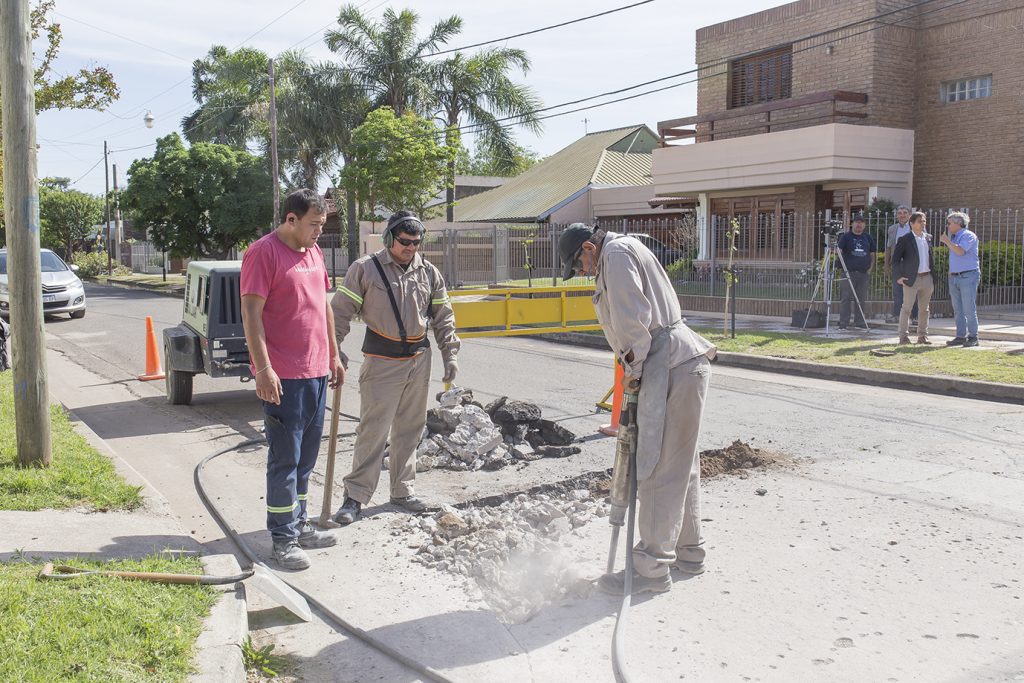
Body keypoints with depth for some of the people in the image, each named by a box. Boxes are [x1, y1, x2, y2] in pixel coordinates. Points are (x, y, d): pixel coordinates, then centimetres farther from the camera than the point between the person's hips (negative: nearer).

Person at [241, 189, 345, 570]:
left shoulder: (313, 252, 14)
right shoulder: (263, 252, -11)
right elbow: (251, 314, -16)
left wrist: (334, 356, 21)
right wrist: (263, 369, -22)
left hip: (316, 371, 8)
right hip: (283, 376, -8)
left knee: (306, 457, 15)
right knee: (285, 459, -2)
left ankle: (299, 525, 28)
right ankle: (283, 539, 7)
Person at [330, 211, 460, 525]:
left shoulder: (430, 273, 7)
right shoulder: (365, 269, -6)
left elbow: (443, 317, 13)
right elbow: (341, 311, -4)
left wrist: (450, 354, 8)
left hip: (419, 359, 5)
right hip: (382, 360, -4)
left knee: (410, 428, 12)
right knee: (373, 429, -6)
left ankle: (402, 490, 24)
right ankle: (355, 495, 3)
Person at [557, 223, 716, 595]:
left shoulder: (617, 253, -7)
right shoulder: (627, 253, 24)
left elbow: (633, 317, -18)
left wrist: (633, 365, -9)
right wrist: (633, 366, 10)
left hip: (674, 369, -11)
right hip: (683, 367, 11)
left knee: (659, 469, -8)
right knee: (681, 465, 17)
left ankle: (652, 567, -2)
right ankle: (688, 551, 29)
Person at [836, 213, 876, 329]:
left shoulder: (868, 238, 14)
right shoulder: (846, 237, 2)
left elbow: (872, 255, 18)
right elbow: (839, 251, -7)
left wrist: (870, 269, 7)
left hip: (864, 273, 4)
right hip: (849, 272, -4)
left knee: (862, 299, 6)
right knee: (846, 298, -7)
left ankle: (860, 322, 13)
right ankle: (843, 324, -5)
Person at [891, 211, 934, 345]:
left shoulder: (928, 238, 12)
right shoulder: (905, 239, -5)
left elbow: (930, 257, 19)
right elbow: (895, 259, -6)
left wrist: (934, 276, 13)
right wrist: (898, 276, -13)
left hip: (927, 278, 6)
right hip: (911, 279, -5)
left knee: (924, 309, 10)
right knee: (906, 308, -3)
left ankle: (922, 336, 16)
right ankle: (904, 336, 2)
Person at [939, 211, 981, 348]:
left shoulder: (969, 236, -8)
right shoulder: (953, 237, 17)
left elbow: (960, 251, -21)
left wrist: (947, 241, -14)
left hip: (968, 276, -8)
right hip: (954, 277, 8)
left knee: (969, 310, -7)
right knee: (958, 310, 8)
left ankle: (973, 337, -1)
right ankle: (961, 336, 12)